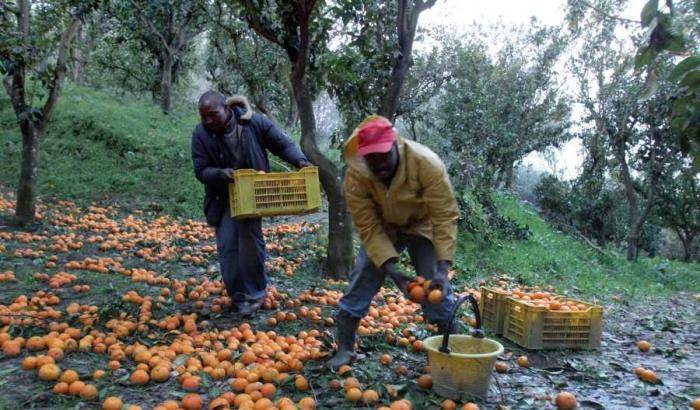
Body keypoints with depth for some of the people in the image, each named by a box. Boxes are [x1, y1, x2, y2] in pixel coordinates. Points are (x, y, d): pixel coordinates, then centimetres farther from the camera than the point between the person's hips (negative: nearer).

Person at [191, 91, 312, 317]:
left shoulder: (255, 122, -15)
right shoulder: (201, 134, -11)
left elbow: (283, 144, -7)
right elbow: (201, 170, -10)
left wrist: (299, 160, -25)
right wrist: (221, 174, -31)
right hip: (222, 198, 2)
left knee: (250, 238, -12)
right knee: (227, 246, -1)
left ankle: (255, 293, 7)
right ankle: (238, 296, 15)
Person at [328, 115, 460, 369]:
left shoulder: (427, 163, -34)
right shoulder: (356, 175, -28)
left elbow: (445, 217, -31)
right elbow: (368, 228, -24)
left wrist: (442, 269, -38)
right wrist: (393, 271, -33)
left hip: (422, 226, -1)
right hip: (381, 229, 2)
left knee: (437, 288, -10)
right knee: (360, 283, -6)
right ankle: (344, 350, 9)